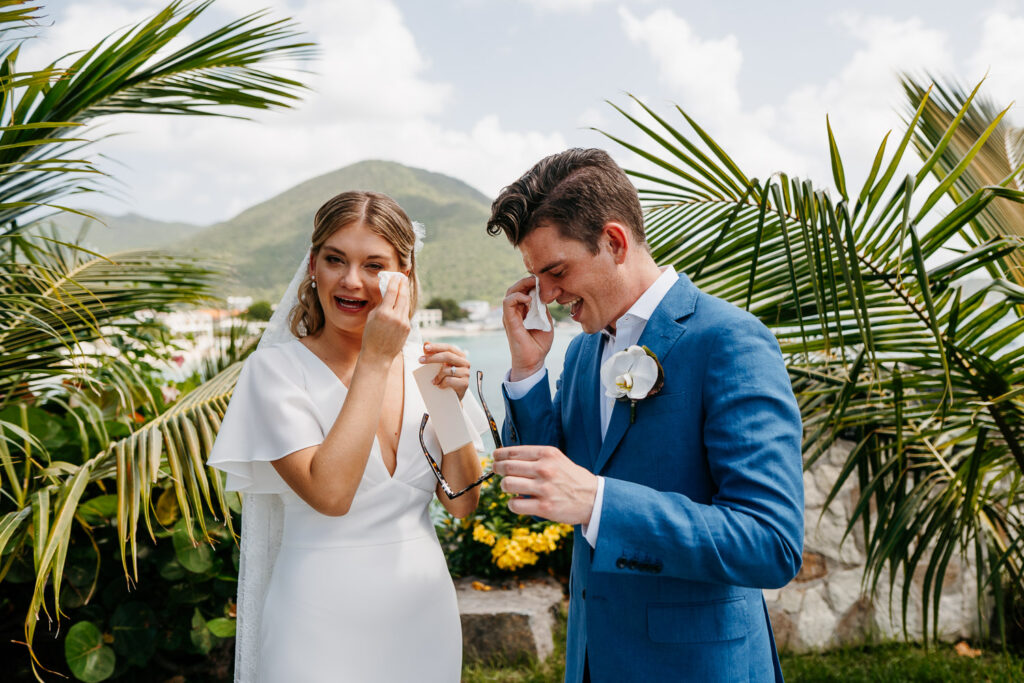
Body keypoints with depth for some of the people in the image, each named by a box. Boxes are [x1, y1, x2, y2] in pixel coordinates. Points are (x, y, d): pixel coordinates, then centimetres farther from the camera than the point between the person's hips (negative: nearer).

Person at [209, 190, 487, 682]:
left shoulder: (421, 362, -1)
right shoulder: (275, 369, -11)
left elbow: (462, 504, 0)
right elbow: (329, 493, -24)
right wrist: (375, 360, -22)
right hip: (323, 621, -4)